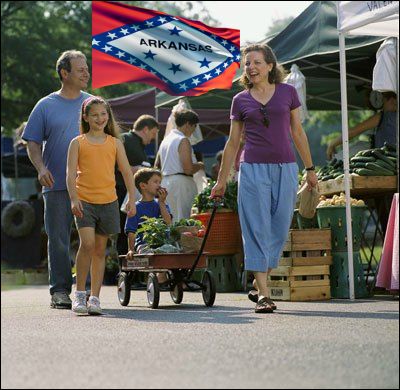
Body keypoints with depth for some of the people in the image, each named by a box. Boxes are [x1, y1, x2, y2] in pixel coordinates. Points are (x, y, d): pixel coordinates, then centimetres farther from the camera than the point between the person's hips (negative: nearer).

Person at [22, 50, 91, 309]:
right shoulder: (46, 106, 6)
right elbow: (33, 143, 5)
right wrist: (41, 168, -11)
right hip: (57, 185, -1)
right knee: (58, 239, 1)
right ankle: (60, 290, 7)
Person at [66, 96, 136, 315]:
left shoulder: (114, 143, 10)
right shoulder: (78, 143, 4)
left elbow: (126, 172, 10)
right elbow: (71, 173, -2)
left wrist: (132, 199, 1)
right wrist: (73, 199, -15)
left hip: (108, 201, 3)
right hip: (84, 201, -2)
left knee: (100, 250, 6)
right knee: (87, 243, -19)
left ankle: (94, 297, 11)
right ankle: (79, 293, -8)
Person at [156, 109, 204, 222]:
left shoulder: (165, 140, 15)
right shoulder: (183, 141, -10)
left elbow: (157, 165, 20)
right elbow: (188, 169, -18)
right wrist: (199, 166, 2)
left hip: (165, 182, 9)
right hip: (180, 182, -9)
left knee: (172, 220, 11)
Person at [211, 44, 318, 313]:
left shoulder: (287, 92, 6)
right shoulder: (241, 100, 6)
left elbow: (298, 132, 11)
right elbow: (233, 142, 11)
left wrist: (310, 168, 10)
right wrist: (222, 180, 12)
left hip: (285, 168, 1)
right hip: (253, 169, -1)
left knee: (280, 229, 2)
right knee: (258, 229, -5)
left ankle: (258, 286, 18)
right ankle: (263, 294, -5)